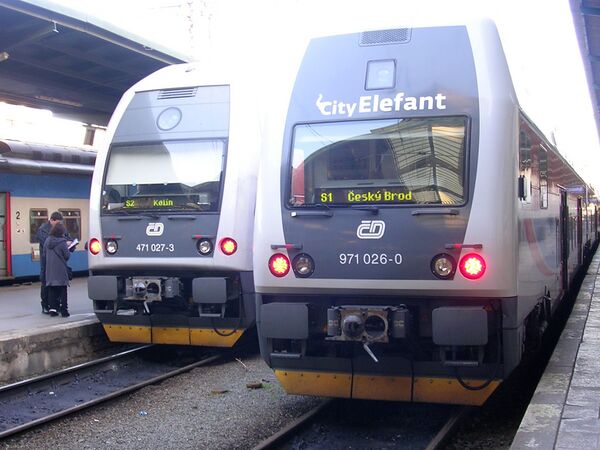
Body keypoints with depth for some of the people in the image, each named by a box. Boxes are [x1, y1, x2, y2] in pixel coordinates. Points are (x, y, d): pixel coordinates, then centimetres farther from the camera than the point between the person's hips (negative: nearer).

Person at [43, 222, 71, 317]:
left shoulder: (47, 241, 3)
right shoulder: (62, 243, -15)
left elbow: (44, 253, 10)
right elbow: (67, 256, -11)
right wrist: (67, 248, 7)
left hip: (50, 270, 5)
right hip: (60, 270, -5)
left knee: (51, 290, 11)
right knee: (62, 290, 1)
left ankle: (52, 309, 10)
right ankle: (63, 310, 1)